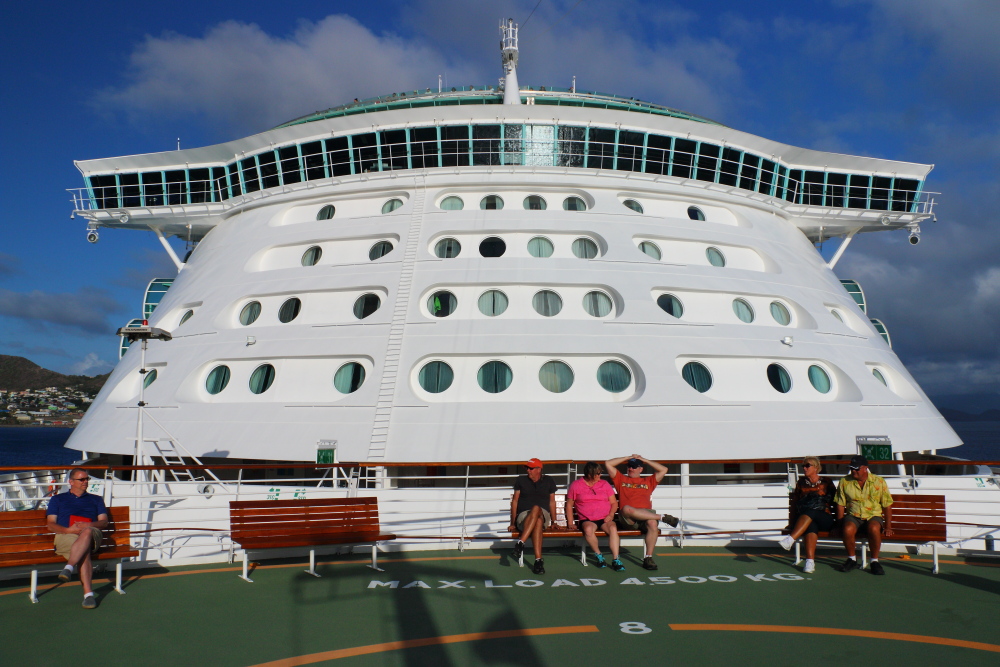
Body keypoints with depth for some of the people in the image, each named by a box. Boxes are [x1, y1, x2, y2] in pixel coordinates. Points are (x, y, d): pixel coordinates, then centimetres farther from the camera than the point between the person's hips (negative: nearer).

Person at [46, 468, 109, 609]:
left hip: (92, 535, 1)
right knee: (84, 552, -36)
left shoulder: (96, 500, 30)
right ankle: (88, 593, -43)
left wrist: (88, 525, -7)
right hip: (65, 536, -1)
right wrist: (69, 529, -9)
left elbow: (104, 522, 16)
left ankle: (69, 568, -49)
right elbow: (51, 525, 13)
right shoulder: (57, 499, 26)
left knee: (87, 532, -40)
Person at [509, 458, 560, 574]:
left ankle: (521, 543, -49)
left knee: (536, 509, -40)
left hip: (544, 515, 1)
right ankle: (538, 559, -51)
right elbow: (515, 501, 11)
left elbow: (552, 502, 17)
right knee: (538, 521, -40)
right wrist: (512, 523, 5)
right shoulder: (521, 480, 12)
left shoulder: (549, 481, 14)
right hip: (523, 516, 0)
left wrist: (554, 522, 12)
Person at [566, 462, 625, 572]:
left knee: (613, 528, -32)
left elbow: (614, 503, 14)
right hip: (587, 520, -1)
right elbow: (569, 504, 11)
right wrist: (570, 523, 2)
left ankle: (615, 560, -32)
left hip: (605, 518, 2)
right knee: (588, 529, -37)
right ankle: (598, 555, -15)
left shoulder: (604, 484, 14)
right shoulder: (576, 485, 8)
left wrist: (610, 515, -5)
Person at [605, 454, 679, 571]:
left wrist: (644, 460, 23)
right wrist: (628, 458, 25)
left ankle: (648, 558, -30)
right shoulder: (621, 479, 28)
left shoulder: (648, 481, 30)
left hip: (646, 515, 1)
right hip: (627, 519, -1)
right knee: (627, 509, -39)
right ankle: (663, 517, -29)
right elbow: (608, 464, 20)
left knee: (653, 523, -36)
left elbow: (664, 469, 22)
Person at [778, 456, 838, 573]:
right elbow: (794, 503, 21)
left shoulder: (826, 482, 17)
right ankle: (810, 562, -51)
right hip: (803, 517, 1)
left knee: (810, 513, -37)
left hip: (824, 518, -1)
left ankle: (790, 539, -51)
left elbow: (835, 500, 13)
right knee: (811, 525, -37)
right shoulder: (801, 482, 22)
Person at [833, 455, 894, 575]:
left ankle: (874, 561, -17)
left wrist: (888, 527, -3)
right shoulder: (845, 482, 2)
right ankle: (852, 559, -8)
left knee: (874, 528, -37)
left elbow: (887, 506, 3)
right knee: (847, 529, -34)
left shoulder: (879, 482, 0)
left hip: (873, 516, -1)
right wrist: (841, 523, -6)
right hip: (853, 516, 1)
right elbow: (840, 505, 4)